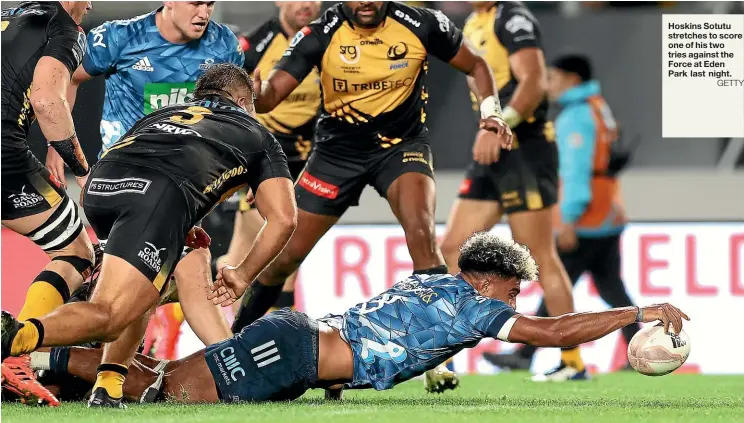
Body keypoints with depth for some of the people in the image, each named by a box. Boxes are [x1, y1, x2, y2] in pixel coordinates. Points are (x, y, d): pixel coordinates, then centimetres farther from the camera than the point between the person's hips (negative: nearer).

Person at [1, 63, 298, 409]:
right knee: (108, 317, -9)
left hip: (99, 185, 5)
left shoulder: (159, 115, 42)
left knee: (142, 289, 31)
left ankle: (108, 388, 13)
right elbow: (284, 218, 22)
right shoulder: (258, 135, 33)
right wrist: (243, 274, 34)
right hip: (162, 194, -5)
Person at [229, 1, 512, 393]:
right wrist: (253, 97, -50)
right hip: (338, 150, 1)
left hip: (402, 144, -1)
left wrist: (491, 116, -13)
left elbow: (475, 66, 1)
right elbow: (273, 91, -26)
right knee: (284, 255, 2)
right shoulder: (320, 35, -17)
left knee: (420, 230, -28)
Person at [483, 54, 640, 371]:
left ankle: (525, 355, -1)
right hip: (610, 218, 9)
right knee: (611, 288, 7)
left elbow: (577, 169, -20)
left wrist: (569, 217, -23)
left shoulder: (576, 115, -12)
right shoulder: (600, 110, 18)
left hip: (586, 223, -9)